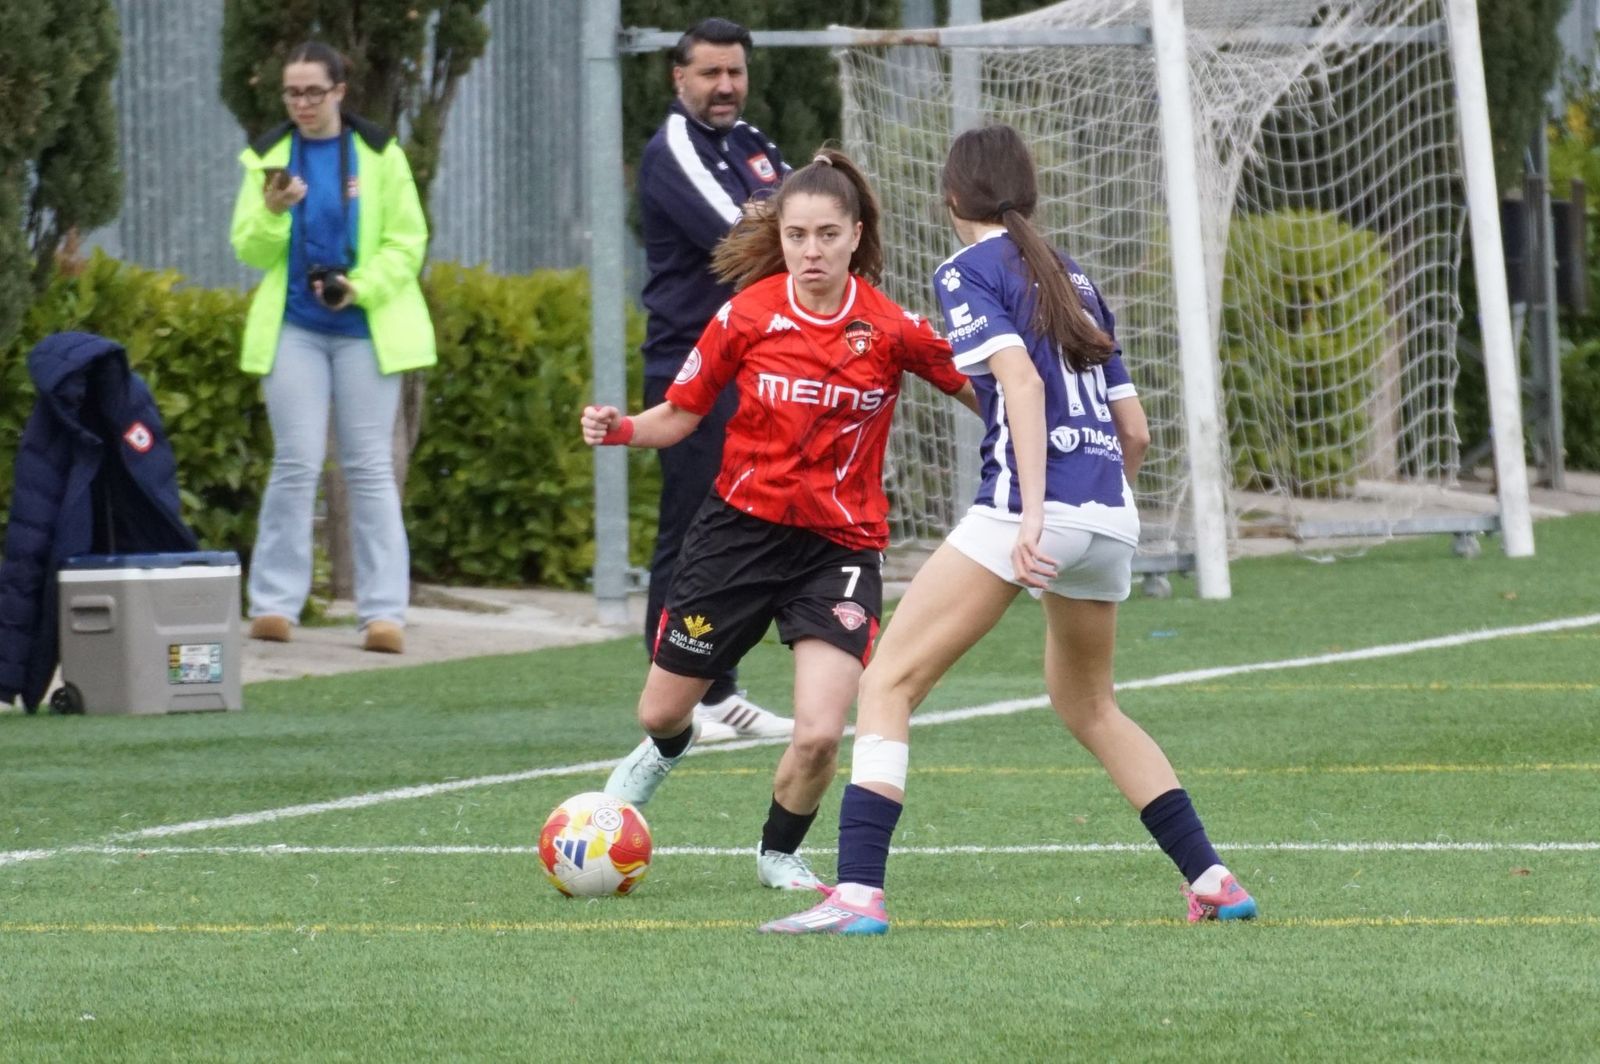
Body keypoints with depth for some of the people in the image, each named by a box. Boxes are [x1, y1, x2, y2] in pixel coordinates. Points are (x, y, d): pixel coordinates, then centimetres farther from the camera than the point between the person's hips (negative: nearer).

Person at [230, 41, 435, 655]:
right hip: (294, 329, 1)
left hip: (364, 328, -1)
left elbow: (407, 242, 1)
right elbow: (250, 252, 4)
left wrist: (360, 287, -14)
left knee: (370, 467, -1)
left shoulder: (378, 155, 3)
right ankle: (274, 605, 1)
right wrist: (272, 212, -16)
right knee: (296, 464, -4)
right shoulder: (269, 158, 7)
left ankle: (384, 612, -2)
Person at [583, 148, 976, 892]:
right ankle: (668, 748, 55)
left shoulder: (891, 328, -10)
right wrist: (619, 429, -19)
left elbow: (980, 392, 2)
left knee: (819, 735, -17)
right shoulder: (748, 315, -8)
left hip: (840, 546, -1)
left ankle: (779, 852, 16)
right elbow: (680, 415, 0)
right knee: (661, 713, 13)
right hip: (742, 526, 1)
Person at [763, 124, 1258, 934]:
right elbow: (1135, 429, 20)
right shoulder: (1070, 277, 21)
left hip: (1031, 507, -7)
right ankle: (1212, 881, 23)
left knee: (888, 683, -3)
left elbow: (1021, 379, -16)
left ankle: (858, 892, -16)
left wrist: (1035, 513, -23)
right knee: (1088, 707, 26)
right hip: (1112, 517, 7)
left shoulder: (969, 271, 2)